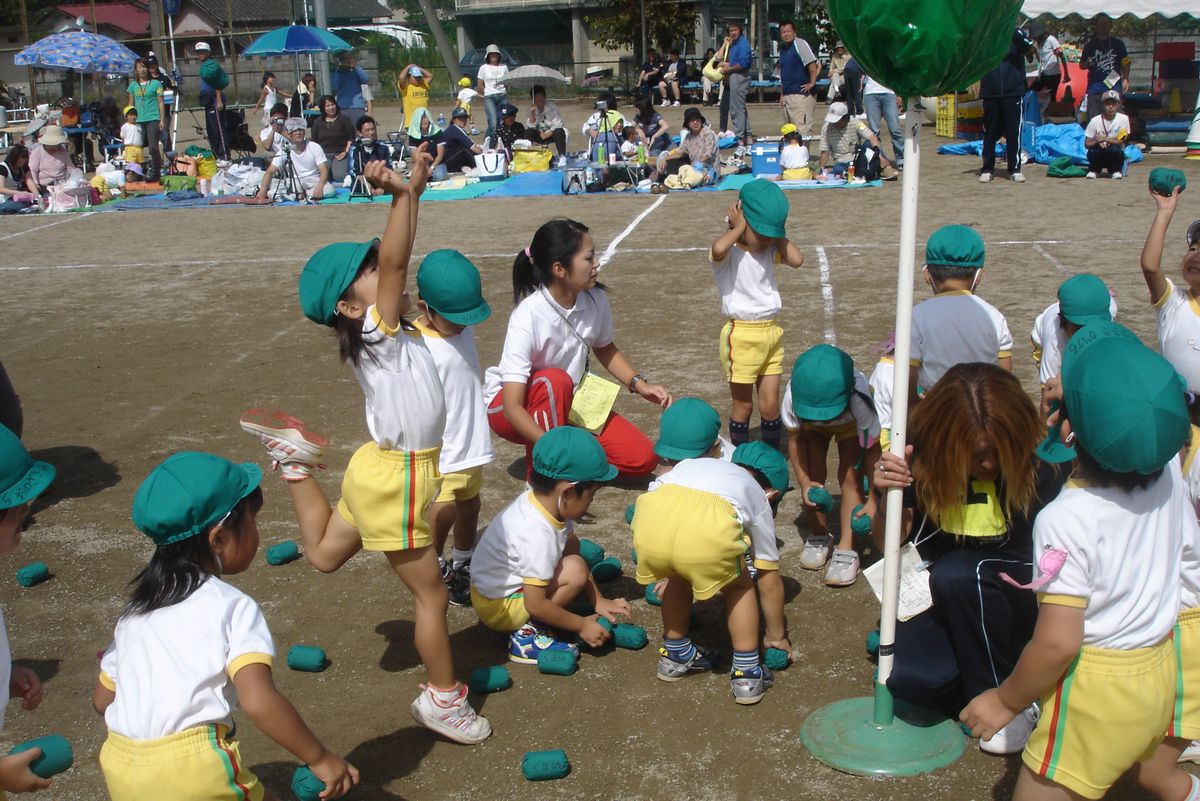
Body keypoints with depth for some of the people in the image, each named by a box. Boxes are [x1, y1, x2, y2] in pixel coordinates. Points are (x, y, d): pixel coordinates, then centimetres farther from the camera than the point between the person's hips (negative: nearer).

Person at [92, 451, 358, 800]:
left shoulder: (136, 608, 14)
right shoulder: (233, 606, -5)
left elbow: (103, 698, 21)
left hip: (120, 771, 6)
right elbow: (259, 701, -17)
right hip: (193, 769, -6)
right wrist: (320, 758, -9)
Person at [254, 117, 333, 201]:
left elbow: (324, 171, -10)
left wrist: (319, 186, -31)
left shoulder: (314, 147, -5)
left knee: (330, 190, -34)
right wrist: (263, 190, -24)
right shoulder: (284, 151, -3)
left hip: (314, 181, -1)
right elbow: (270, 172, -7)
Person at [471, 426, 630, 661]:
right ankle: (526, 635, -9)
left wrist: (598, 601, 3)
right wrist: (581, 625, -15)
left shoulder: (543, 499, -8)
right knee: (575, 570, -22)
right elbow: (535, 605, -28)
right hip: (497, 607, -10)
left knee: (571, 544, 11)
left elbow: (570, 548, 4)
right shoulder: (538, 534, -33)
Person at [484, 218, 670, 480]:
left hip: (567, 401, 5)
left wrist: (640, 385, -5)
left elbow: (605, 349, 10)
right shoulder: (527, 317, -30)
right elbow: (512, 407, -35)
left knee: (643, 458, -11)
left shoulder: (596, 300, -14)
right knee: (555, 381, -39)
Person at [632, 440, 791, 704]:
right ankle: (747, 674, 29)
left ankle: (675, 654, 47)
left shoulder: (692, 463, 43)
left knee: (679, 577, 35)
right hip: (708, 533, -3)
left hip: (650, 523, 3)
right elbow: (769, 582, 39)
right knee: (739, 587, 28)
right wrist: (776, 635, 53)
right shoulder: (758, 498, 34)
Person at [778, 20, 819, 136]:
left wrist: (812, 83, -17)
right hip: (787, 95, 9)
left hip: (801, 94, -9)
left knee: (802, 130, -11)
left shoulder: (800, 44, -8)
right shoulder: (783, 48, 18)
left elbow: (812, 64, -18)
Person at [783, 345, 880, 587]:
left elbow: (872, 449, -33)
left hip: (851, 421, -1)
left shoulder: (859, 399, -44)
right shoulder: (793, 395, -40)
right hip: (811, 425, 2)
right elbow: (794, 439, -21)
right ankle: (819, 536, 11)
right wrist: (804, 481, -31)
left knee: (851, 476, -16)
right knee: (813, 476, -11)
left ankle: (846, 549, -9)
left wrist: (873, 500, -36)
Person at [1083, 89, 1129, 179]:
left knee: (1114, 150, -34)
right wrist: (1098, 142, -27)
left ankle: (1115, 171, -3)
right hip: (1099, 155, 0)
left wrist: (1105, 139, -24)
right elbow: (1087, 144, -7)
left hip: (1114, 155, 0)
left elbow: (1120, 141, -10)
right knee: (1093, 151, -33)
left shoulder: (1123, 119, -8)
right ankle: (1094, 170, 0)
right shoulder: (1095, 120, -8)